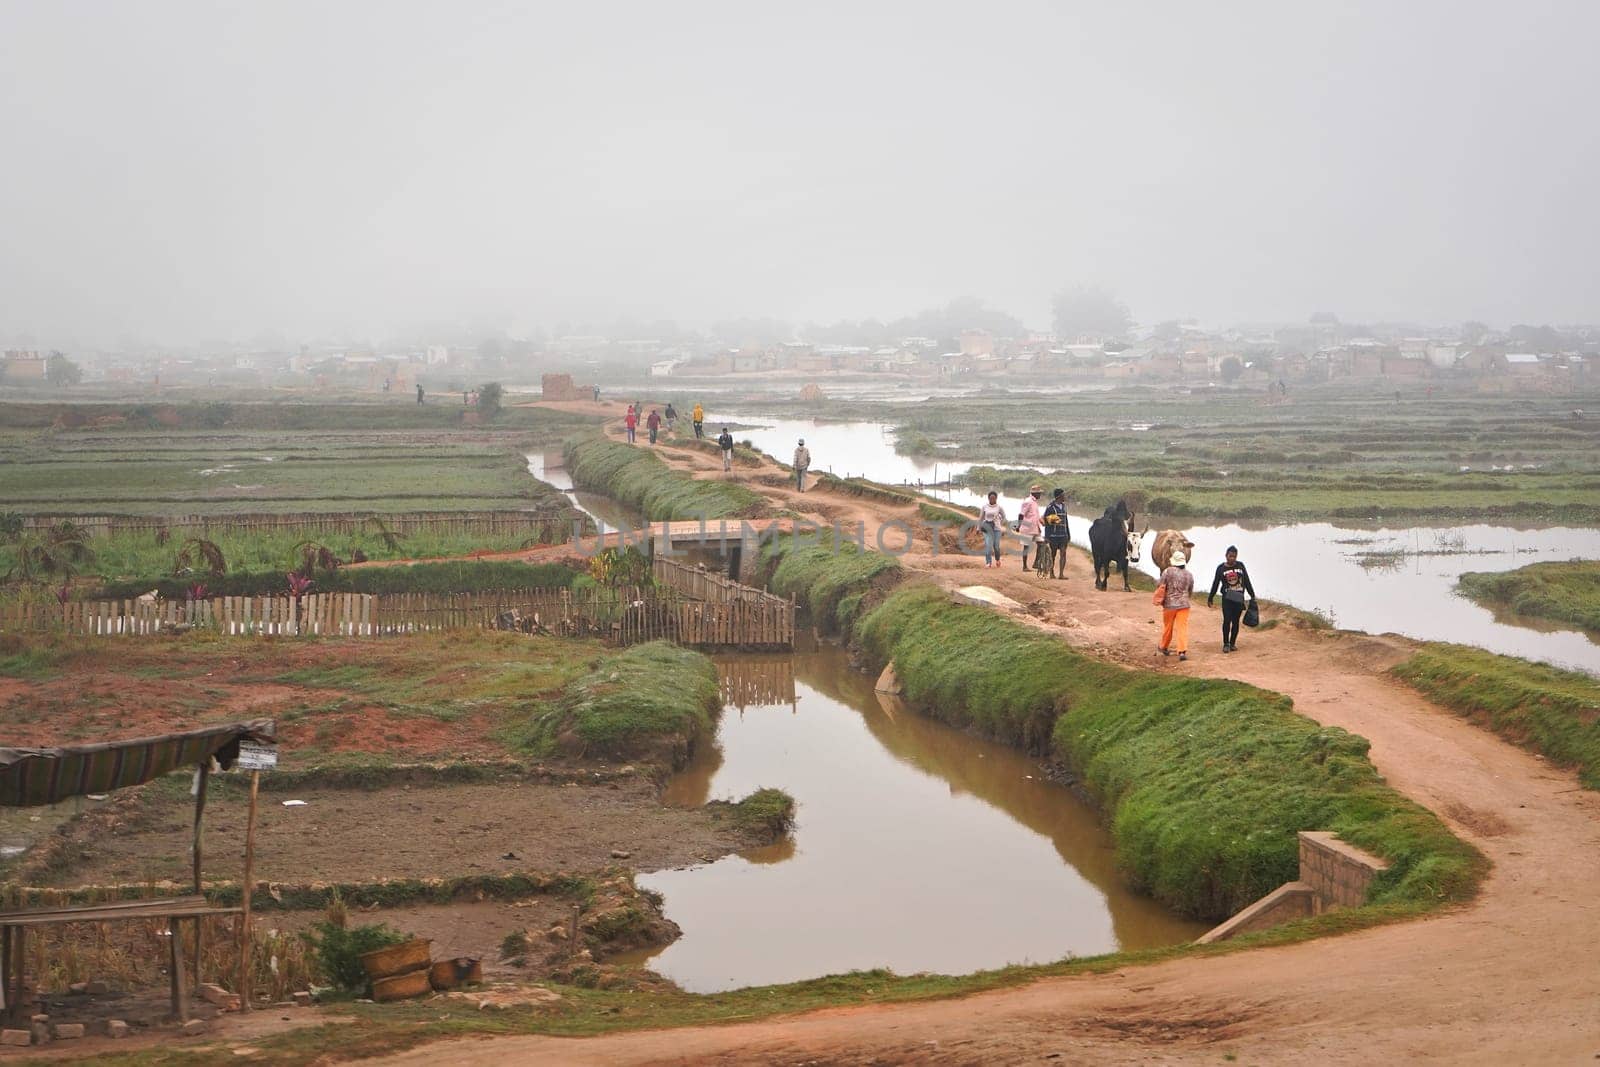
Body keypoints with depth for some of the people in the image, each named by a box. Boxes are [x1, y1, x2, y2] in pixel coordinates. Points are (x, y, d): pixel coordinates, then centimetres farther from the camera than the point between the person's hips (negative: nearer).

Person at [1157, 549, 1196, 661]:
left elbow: (1162, 588, -6)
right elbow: (1190, 591, 13)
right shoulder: (1189, 575, 1)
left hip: (1169, 604, -1)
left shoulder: (1167, 572, -9)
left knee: (1168, 627, 16)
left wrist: (1161, 600, 10)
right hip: (1183, 605, 1)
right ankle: (1182, 651, -13)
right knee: (1182, 628, -2)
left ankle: (1164, 647, 32)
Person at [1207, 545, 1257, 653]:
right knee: (1227, 620, -10)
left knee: (1235, 621, 4)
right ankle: (1226, 644, -1)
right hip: (1227, 598, -2)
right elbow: (1215, 584, 9)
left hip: (1239, 598, 2)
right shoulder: (1221, 568, 3)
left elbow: (1247, 581, 14)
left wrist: (1252, 595, 15)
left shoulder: (1240, 566, 8)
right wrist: (1210, 598, 13)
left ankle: (1233, 643, 14)